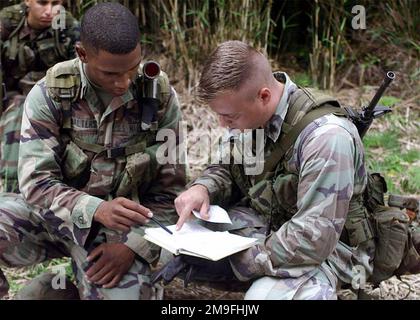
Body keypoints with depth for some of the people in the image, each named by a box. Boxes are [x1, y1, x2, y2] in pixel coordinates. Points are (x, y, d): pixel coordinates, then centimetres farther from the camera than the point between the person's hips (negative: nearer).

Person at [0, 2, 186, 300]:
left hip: (119, 224, 1)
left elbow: (168, 188, -2)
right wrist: (95, 208, -36)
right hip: (52, 213, 0)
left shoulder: (160, 97, -7)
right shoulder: (49, 94, -12)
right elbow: (36, 181, -17)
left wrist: (133, 244, -16)